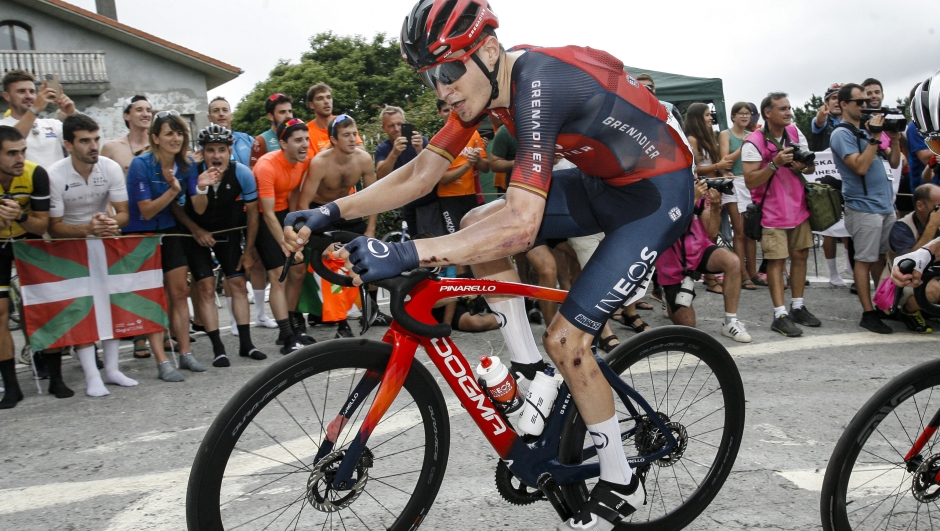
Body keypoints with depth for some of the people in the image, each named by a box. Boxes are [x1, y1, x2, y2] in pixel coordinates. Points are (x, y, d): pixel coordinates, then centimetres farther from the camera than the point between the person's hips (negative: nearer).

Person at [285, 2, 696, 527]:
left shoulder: (538, 82, -31)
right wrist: (331, 211, -12)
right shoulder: (485, 82, -4)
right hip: (606, 179, 9)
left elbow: (520, 224, -40)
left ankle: (621, 486, 10)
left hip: (660, 191, -8)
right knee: (477, 225, -2)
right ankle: (530, 371, 8)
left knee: (566, 340, -12)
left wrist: (404, 254, -46)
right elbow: (423, 171, -3)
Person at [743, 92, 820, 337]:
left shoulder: (795, 133, 6)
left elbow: (811, 167, 11)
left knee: (800, 255, 9)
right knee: (777, 261, -7)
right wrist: (775, 163, -28)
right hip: (773, 213, -6)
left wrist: (803, 165, -12)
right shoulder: (753, 142, -13)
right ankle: (780, 315, -5)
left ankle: (798, 307, 20)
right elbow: (750, 181, -18)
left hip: (799, 208, 6)